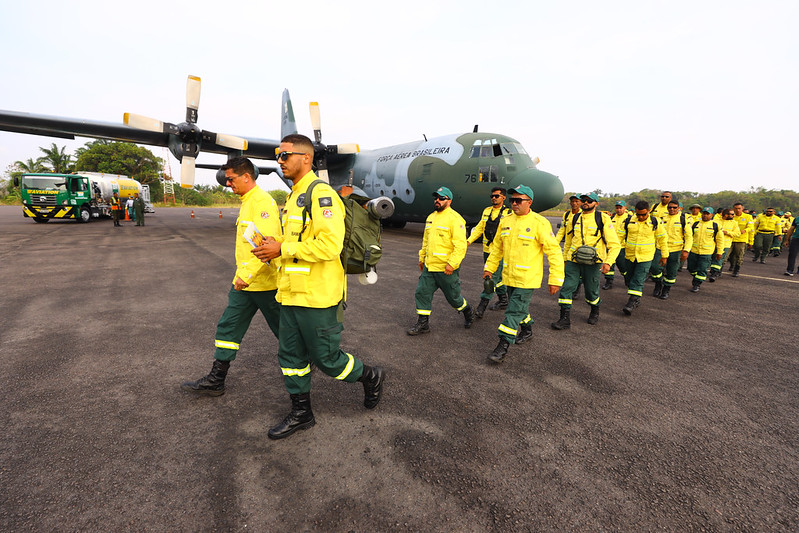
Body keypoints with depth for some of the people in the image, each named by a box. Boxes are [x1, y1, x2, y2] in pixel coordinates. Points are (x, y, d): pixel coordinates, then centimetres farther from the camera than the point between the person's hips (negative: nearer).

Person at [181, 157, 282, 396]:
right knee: (228, 327, 12)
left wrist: (247, 274, -31)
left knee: (283, 329, 7)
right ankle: (215, 381, 22)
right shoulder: (247, 201, 15)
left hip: (264, 282, -10)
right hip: (244, 281, 10)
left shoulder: (262, 201, -18)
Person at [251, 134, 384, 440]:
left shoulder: (321, 193, -15)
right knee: (291, 356, 16)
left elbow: (330, 245, -26)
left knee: (327, 358, 4)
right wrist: (273, 250, 6)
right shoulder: (294, 197, 17)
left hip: (317, 297, -9)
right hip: (292, 293, 10)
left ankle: (371, 377, 30)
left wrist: (282, 248, -19)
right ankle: (301, 414, 33)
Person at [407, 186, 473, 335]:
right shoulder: (431, 217, 13)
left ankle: (468, 313, 36)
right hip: (429, 267, 7)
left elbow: (461, 245, -19)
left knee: (453, 296, 8)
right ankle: (423, 324, 16)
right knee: (422, 292, 4)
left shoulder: (455, 219, -13)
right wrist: (421, 258, 23)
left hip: (446, 268, -7)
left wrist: (452, 264, -24)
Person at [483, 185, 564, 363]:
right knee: (519, 307, 21)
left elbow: (554, 251, -11)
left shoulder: (539, 223, -13)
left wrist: (555, 279, -13)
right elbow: (497, 247, 17)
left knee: (514, 311, -6)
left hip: (528, 279, -6)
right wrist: (489, 267, 15)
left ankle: (503, 346, 2)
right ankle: (527, 330, 45)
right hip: (509, 277, 6)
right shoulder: (506, 221, 5)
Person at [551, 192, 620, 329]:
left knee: (591, 290, 9)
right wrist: (566, 259, 22)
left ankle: (595, 312, 39)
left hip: (592, 262, -3)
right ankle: (565, 319, 1)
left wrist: (608, 262, -20)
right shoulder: (576, 218, 10)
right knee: (566, 287, -6)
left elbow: (614, 244, -7)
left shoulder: (603, 219, -4)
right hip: (573, 261, 4)